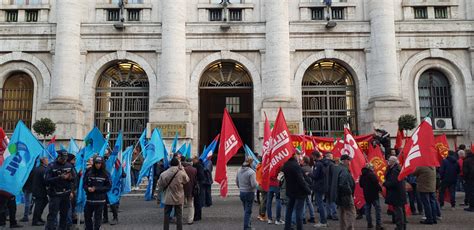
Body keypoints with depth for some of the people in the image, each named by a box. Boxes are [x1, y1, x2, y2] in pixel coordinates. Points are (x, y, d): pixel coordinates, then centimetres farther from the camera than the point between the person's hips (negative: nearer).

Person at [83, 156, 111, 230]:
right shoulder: (89, 172, 2)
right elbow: (84, 184, 9)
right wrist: (88, 188, -13)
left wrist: (96, 189, -14)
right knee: (87, 216, 13)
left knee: (97, 217, 3)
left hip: (100, 200, -3)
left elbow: (108, 187, -6)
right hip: (89, 199, 3)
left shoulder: (105, 174, -5)